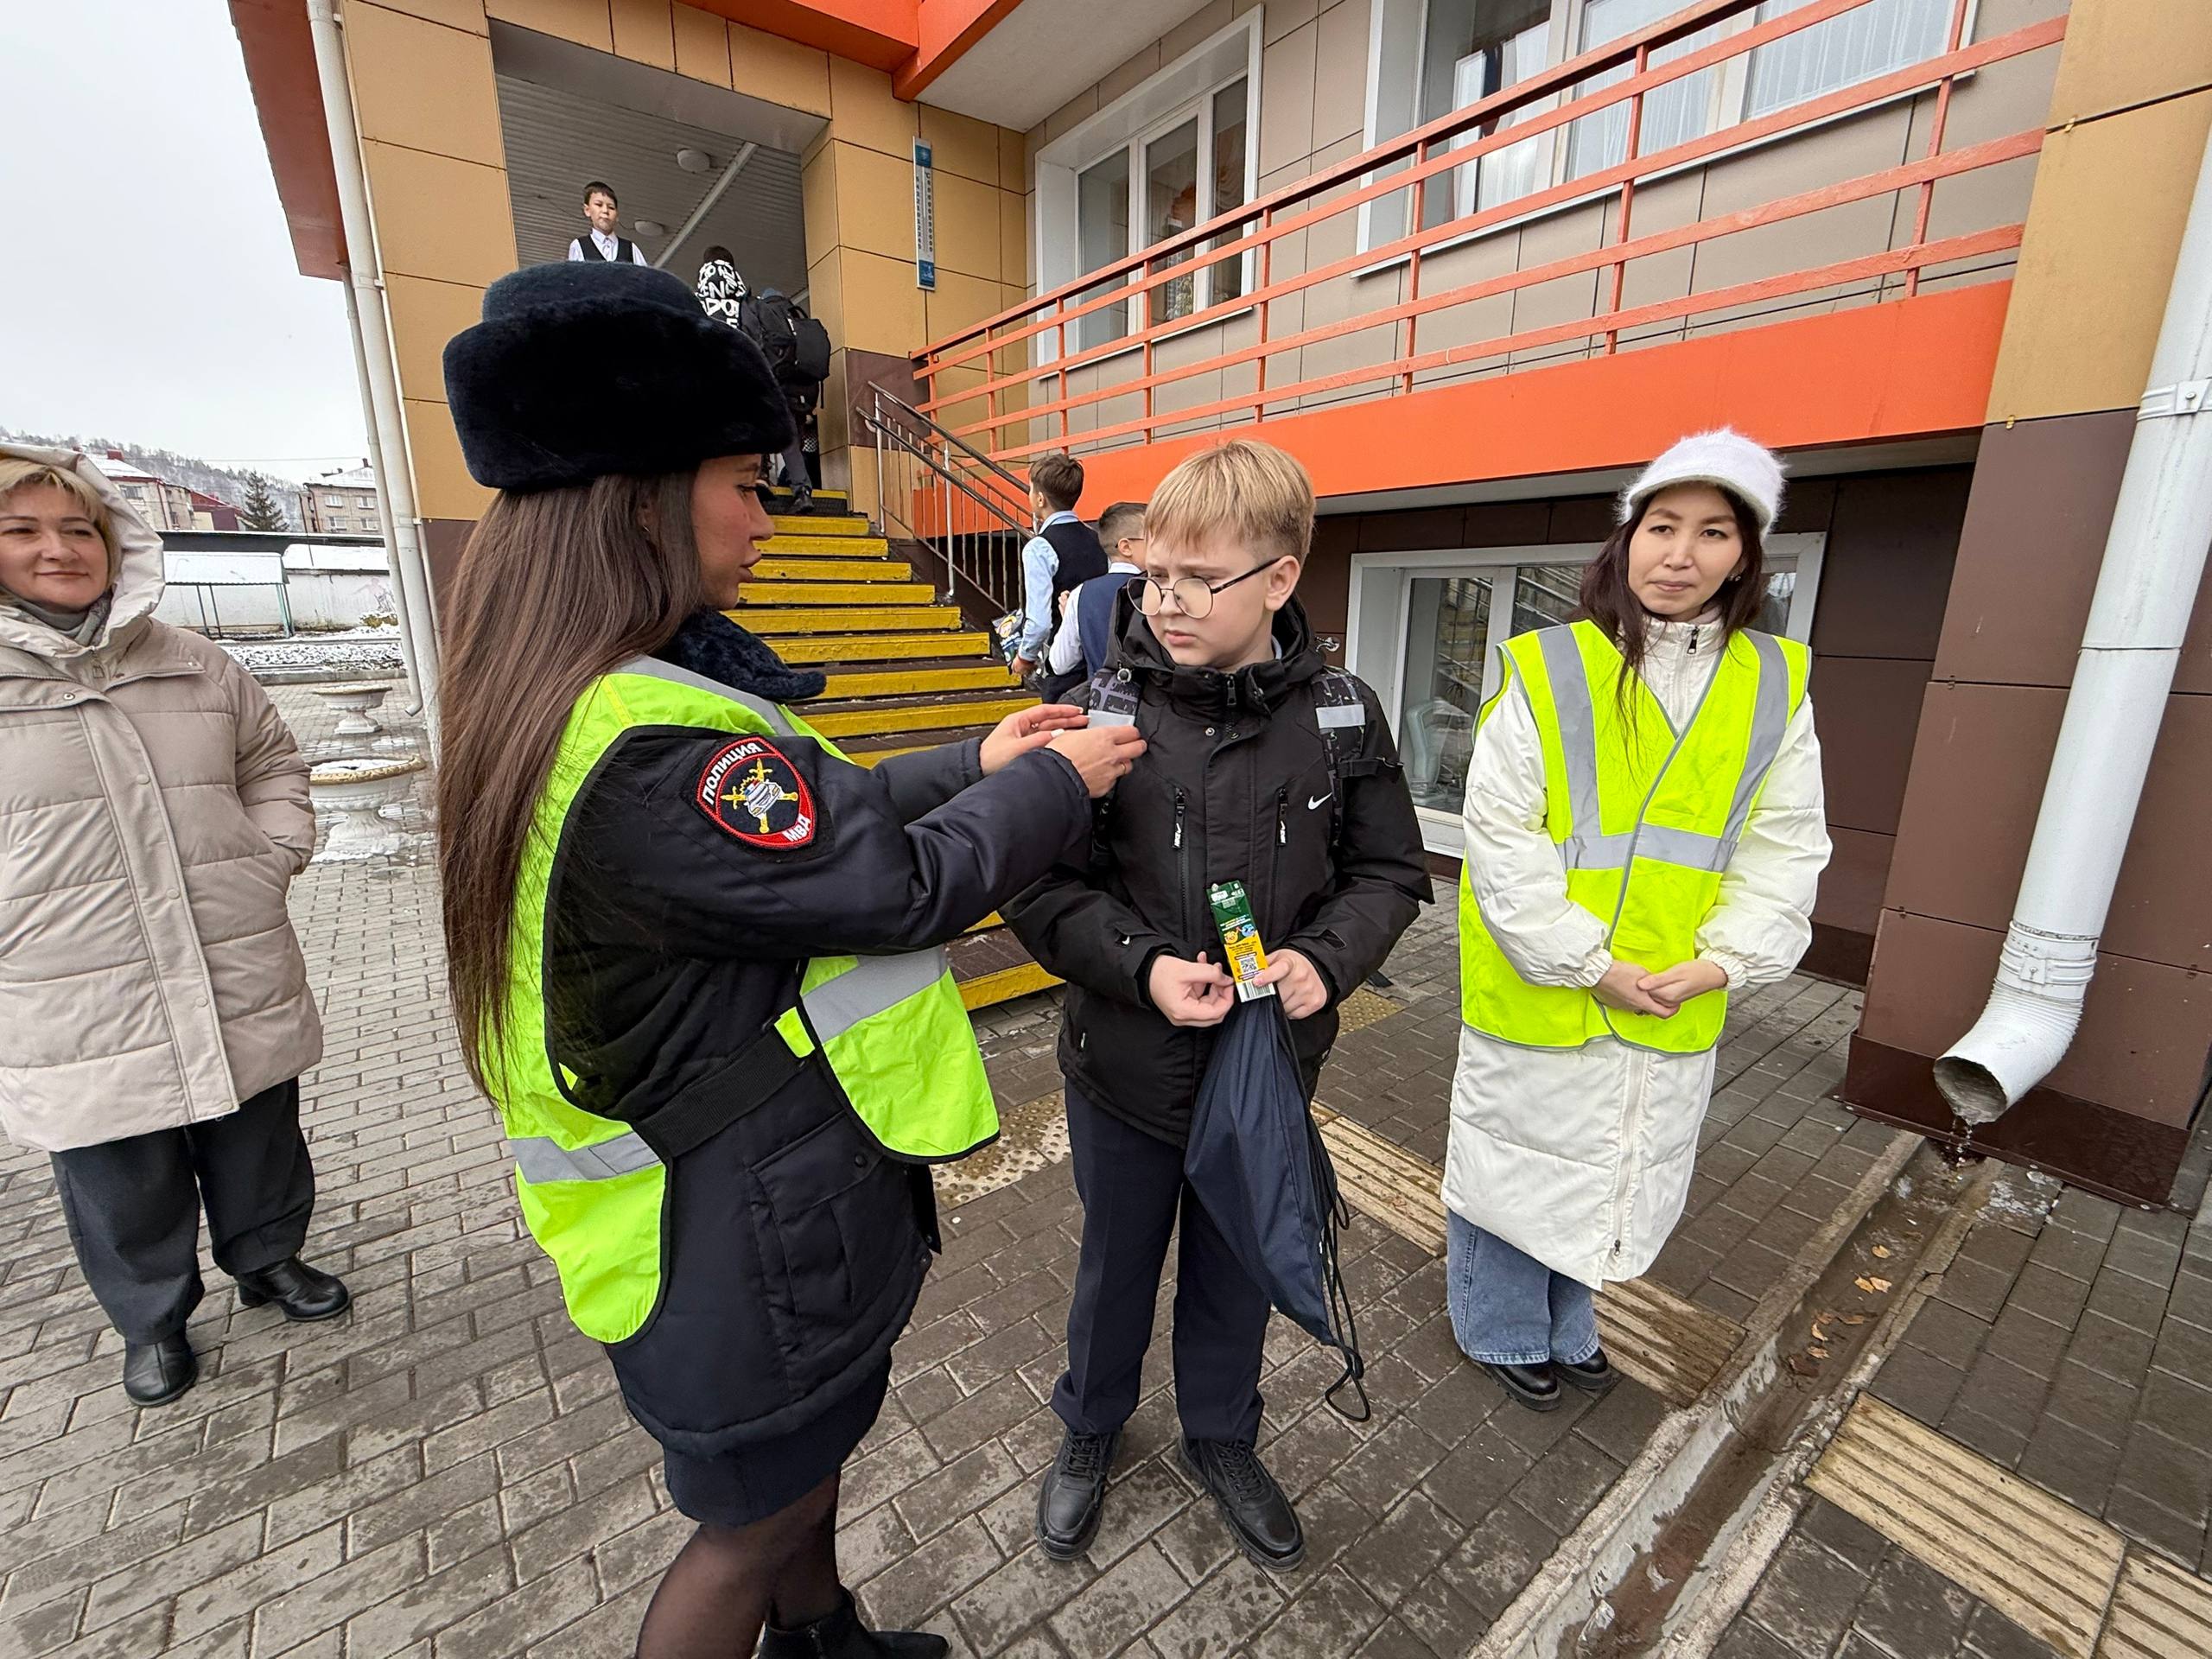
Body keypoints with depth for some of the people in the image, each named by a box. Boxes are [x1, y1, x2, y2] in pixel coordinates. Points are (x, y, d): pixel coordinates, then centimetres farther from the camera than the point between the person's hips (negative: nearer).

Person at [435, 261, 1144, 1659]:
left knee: (811, 1442, 32)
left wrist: (974, 767, 5)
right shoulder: (651, 753, -32)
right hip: (748, 1229, -10)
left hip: (755, 1178, 10)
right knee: (758, 1517, 19)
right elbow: (901, 887, -26)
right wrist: (1056, 786, -10)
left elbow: (818, 808, 7)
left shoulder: (592, 701, 1)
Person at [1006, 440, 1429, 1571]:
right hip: (1127, 1068, -1)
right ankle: (1089, 1427, 55)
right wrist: (1142, 966, -24)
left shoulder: (1340, 713, -9)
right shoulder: (1105, 710, -14)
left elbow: (1390, 873, 0)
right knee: (1116, 1264, 23)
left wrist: (1324, 959, -17)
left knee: (1236, 1270, 24)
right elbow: (1040, 885, -10)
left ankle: (1221, 1439, 55)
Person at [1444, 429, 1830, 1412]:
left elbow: (1784, 851, 4)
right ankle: (1501, 1330, 41)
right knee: (1519, 1158, 14)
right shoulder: (1545, 672, -12)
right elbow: (1502, 840, -15)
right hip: (1536, 991, -4)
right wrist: (1588, 962, -17)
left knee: (1619, 1172, 22)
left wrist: (1723, 962, -9)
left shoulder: (1778, 687, 2)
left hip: (1673, 1008, 5)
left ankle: (1564, 1323, 49)